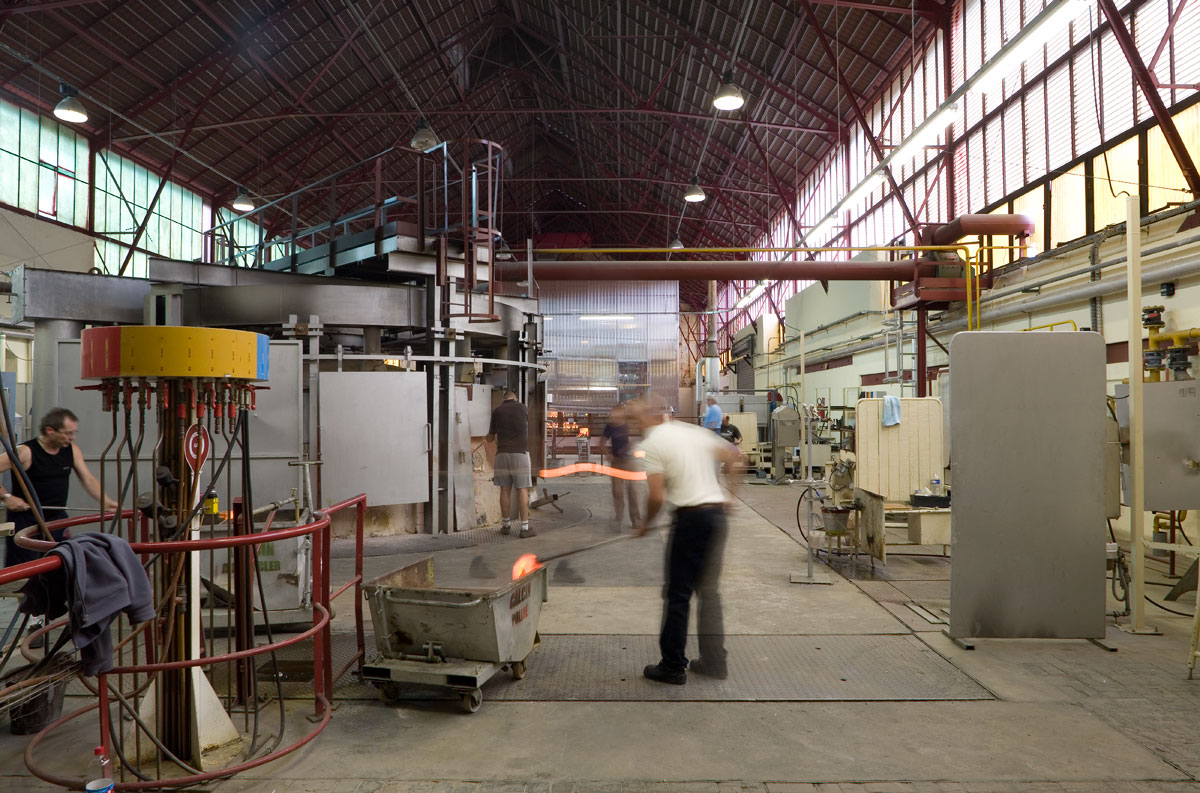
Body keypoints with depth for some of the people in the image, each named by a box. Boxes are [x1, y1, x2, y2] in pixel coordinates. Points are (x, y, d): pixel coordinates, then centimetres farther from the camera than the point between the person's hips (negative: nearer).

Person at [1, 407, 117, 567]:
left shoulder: (71, 450, 3)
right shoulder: (26, 452, -14)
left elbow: (89, 480, 3)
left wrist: (107, 502, -9)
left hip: (56, 517, 5)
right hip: (26, 519, -5)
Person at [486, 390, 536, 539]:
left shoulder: (496, 411, 5)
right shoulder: (523, 408, 5)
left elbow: (490, 438, 12)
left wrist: (489, 439, 39)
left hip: (502, 453, 2)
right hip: (520, 453, -2)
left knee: (505, 490, 10)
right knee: (522, 490, -1)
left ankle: (507, 525, 18)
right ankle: (525, 528, -3)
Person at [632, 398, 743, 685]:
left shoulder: (651, 444, -5)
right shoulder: (697, 432, 14)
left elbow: (657, 496, -12)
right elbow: (734, 457, 18)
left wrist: (645, 524, 4)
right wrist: (729, 494, 23)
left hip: (690, 517, -7)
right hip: (717, 513, 7)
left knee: (678, 594, 3)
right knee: (709, 589, 16)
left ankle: (673, 667, 10)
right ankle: (714, 661, 21)